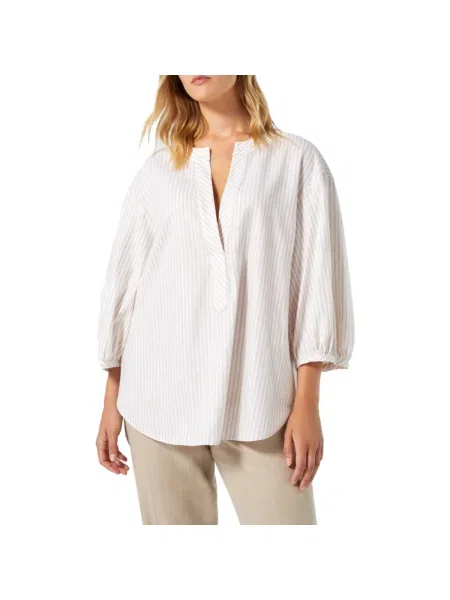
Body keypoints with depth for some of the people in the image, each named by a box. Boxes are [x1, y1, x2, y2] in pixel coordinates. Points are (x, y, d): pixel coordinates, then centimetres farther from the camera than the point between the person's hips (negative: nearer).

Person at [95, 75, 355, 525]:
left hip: (259, 400, -1)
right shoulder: (155, 172, 11)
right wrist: (112, 401, 8)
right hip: (160, 400, 2)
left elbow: (317, 282, 0)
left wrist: (307, 403, -5)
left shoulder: (298, 161, 4)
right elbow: (124, 282, 11)